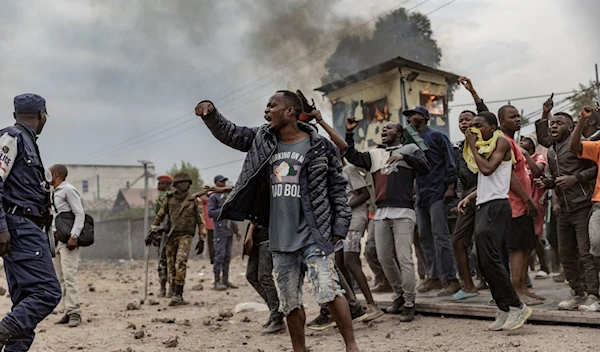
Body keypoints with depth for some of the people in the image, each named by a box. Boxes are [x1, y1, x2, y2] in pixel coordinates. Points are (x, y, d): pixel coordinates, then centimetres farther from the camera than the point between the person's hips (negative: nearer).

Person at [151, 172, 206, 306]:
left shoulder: (194, 200, 2)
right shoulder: (169, 198, 8)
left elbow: (200, 220, 2)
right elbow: (160, 215, 16)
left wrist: (202, 239, -2)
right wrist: (153, 230, 11)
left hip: (185, 236, -4)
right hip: (171, 236, 4)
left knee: (180, 264, -20)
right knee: (171, 266, 3)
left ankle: (177, 294, -19)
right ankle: (178, 296, 11)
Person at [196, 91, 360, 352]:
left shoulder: (320, 147, -5)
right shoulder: (262, 140, 9)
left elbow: (338, 188, -2)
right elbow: (228, 133, 17)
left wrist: (340, 228, -6)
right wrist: (210, 112, -2)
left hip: (314, 236, -5)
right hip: (280, 239, 5)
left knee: (329, 291, -14)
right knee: (289, 302, 11)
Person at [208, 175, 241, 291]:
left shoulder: (228, 196, 20)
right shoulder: (213, 197, -1)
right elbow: (210, 213, -11)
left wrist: (236, 230, 20)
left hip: (229, 231, 7)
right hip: (220, 231, -7)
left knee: (227, 256, 8)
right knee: (219, 256, -7)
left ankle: (225, 279, 14)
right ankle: (217, 281, -2)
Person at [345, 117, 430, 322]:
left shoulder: (410, 149, 8)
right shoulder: (375, 155, 21)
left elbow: (425, 169, -5)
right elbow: (352, 157, 13)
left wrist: (404, 156, -14)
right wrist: (349, 133, 5)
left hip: (403, 211, -6)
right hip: (381, 212, 6)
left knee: (404, 258, -8)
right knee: (384, 258, 10)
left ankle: (409, 304, 1)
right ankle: (399, 295, 27)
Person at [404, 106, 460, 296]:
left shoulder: (436, 136, -2)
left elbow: (450, 162, -7)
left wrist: (450, 186, -15)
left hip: (437, 193, -7)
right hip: (421, 195, 7)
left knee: (440, 237, -10)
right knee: (425, 238, 9)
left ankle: (451, 279, -5)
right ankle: (433, 277, 18)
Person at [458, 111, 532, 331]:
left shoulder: (501, 142, -3)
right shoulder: (483, 147, 21)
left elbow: (488, 169, -18)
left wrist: (473, 146, -7)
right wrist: (469, 197, 10)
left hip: (496, 206, -9)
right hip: (483, 206, 9)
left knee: (490, 258, -16)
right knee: (484, 261, 4)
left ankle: (516, 306, -9)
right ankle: (504, 309, 9)